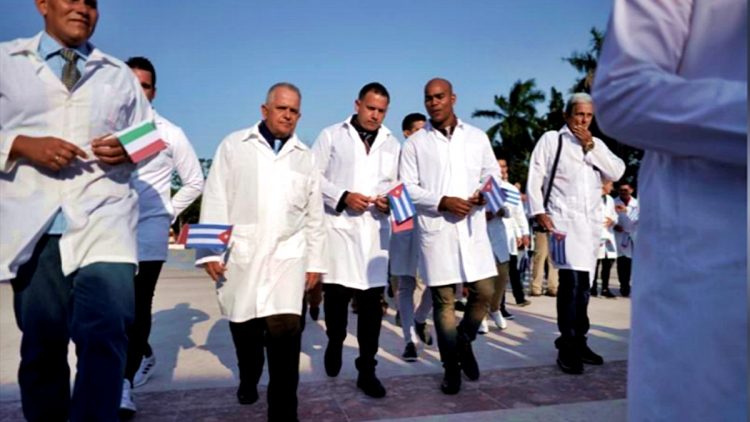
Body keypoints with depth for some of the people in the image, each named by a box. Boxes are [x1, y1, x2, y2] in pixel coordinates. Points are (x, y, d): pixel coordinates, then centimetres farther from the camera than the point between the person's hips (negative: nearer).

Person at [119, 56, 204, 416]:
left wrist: (167, 212, 1)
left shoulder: (169, 133, 2)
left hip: (149, 230, -3)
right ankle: (143, 354, 36)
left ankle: (124, 383, -1)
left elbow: (194, 182, 6)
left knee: (138, 305, -5)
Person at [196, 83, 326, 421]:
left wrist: (315, 261, 9)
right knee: (244, 328, 12)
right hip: (239, 255, 0)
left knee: (285, 330, -12)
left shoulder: (305, 156, 13)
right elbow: (215, 200, 2)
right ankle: (248, 379, 41)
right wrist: (211, 250, -5)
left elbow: (314, 215, 13)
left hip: (287, 256, 1)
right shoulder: (233, 145, 6)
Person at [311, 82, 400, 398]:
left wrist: (392, 200, -4)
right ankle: (335, 343, 32)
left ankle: (366, 369, 10)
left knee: (372, 300, 1)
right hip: (338, 226, -2)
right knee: (337, 293, 2)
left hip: (375, 229, 2)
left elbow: (398, 184, 18)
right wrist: (342, 196, -13)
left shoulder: (392, 144, 19)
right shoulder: (331, 135, 8)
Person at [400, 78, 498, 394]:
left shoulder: (478, 137, 13)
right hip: (435, 229, -2)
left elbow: (492, 174, 14)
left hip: (473, 226, 2)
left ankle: (464, 342, 30)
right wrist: (442, 202, -14)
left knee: (484, 291, 2)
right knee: (443, 299, 2)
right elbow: (407, 187, -1)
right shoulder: (414, 143, 5)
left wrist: (485, 193, -9)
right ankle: (451, 366, 16)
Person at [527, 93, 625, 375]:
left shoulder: (596, 144, 17)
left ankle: (577, 342, 19)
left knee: (581, 282, 9)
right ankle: (568, 347, -6)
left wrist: (591, 147, -3)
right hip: (564, 218, -5)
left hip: (592, 220, 5)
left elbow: (617, 173, 3)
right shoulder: (551, 139, 4)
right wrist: (539, 211, -11)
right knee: (571, 281, -14)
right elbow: (535, 177, -1)